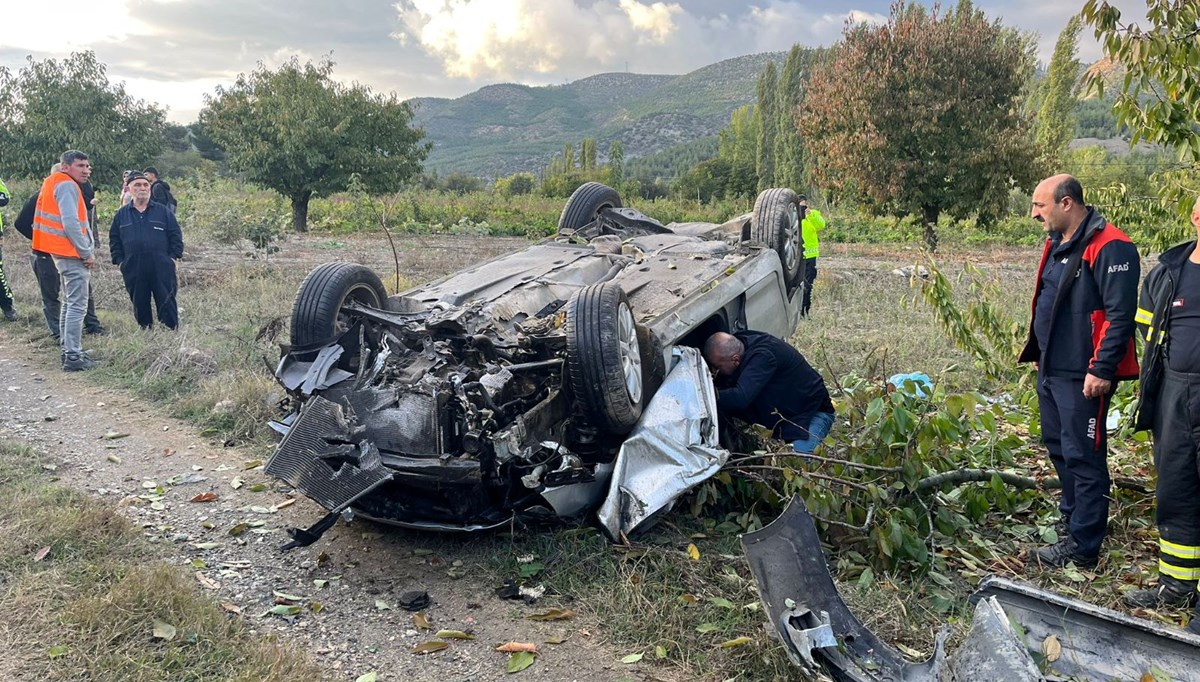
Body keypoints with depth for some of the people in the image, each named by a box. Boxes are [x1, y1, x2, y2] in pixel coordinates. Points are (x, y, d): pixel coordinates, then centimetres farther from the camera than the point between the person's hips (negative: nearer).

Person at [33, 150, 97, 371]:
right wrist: (87, 252, -15)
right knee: (77, 306, -10)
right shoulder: (67, 186, -13)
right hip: (73, 253, -11)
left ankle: (68, 350, 23)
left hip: (63, 253, 11)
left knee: (69, 303, 17)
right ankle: (73, 356, -10)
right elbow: (70, 223, -22)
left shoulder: (54, 182, 17)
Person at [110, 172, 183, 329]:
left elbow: (175, 236, 6)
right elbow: (114, 240, 14)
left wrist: (174, 256, -2)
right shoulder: (121, 215, 10)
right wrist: (119, 261, 5)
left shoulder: (163, 211, 6)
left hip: (162, 269, -2)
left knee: (167, 304, -2)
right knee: (140, 305, 8)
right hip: (133, 271, 2)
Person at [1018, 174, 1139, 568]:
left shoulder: (1109, 248, -16)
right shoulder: (1057, 244, 14)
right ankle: (1074, 518, 36)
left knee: (1083, 457, -2)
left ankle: (1083, 546, 7)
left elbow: (1120, 314, -20)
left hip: (1083, 376, -10)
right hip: (1051, 370, 10)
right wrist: (1038, 354, 22)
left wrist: (1102, 369, -22)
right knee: (1059, 448, 19)